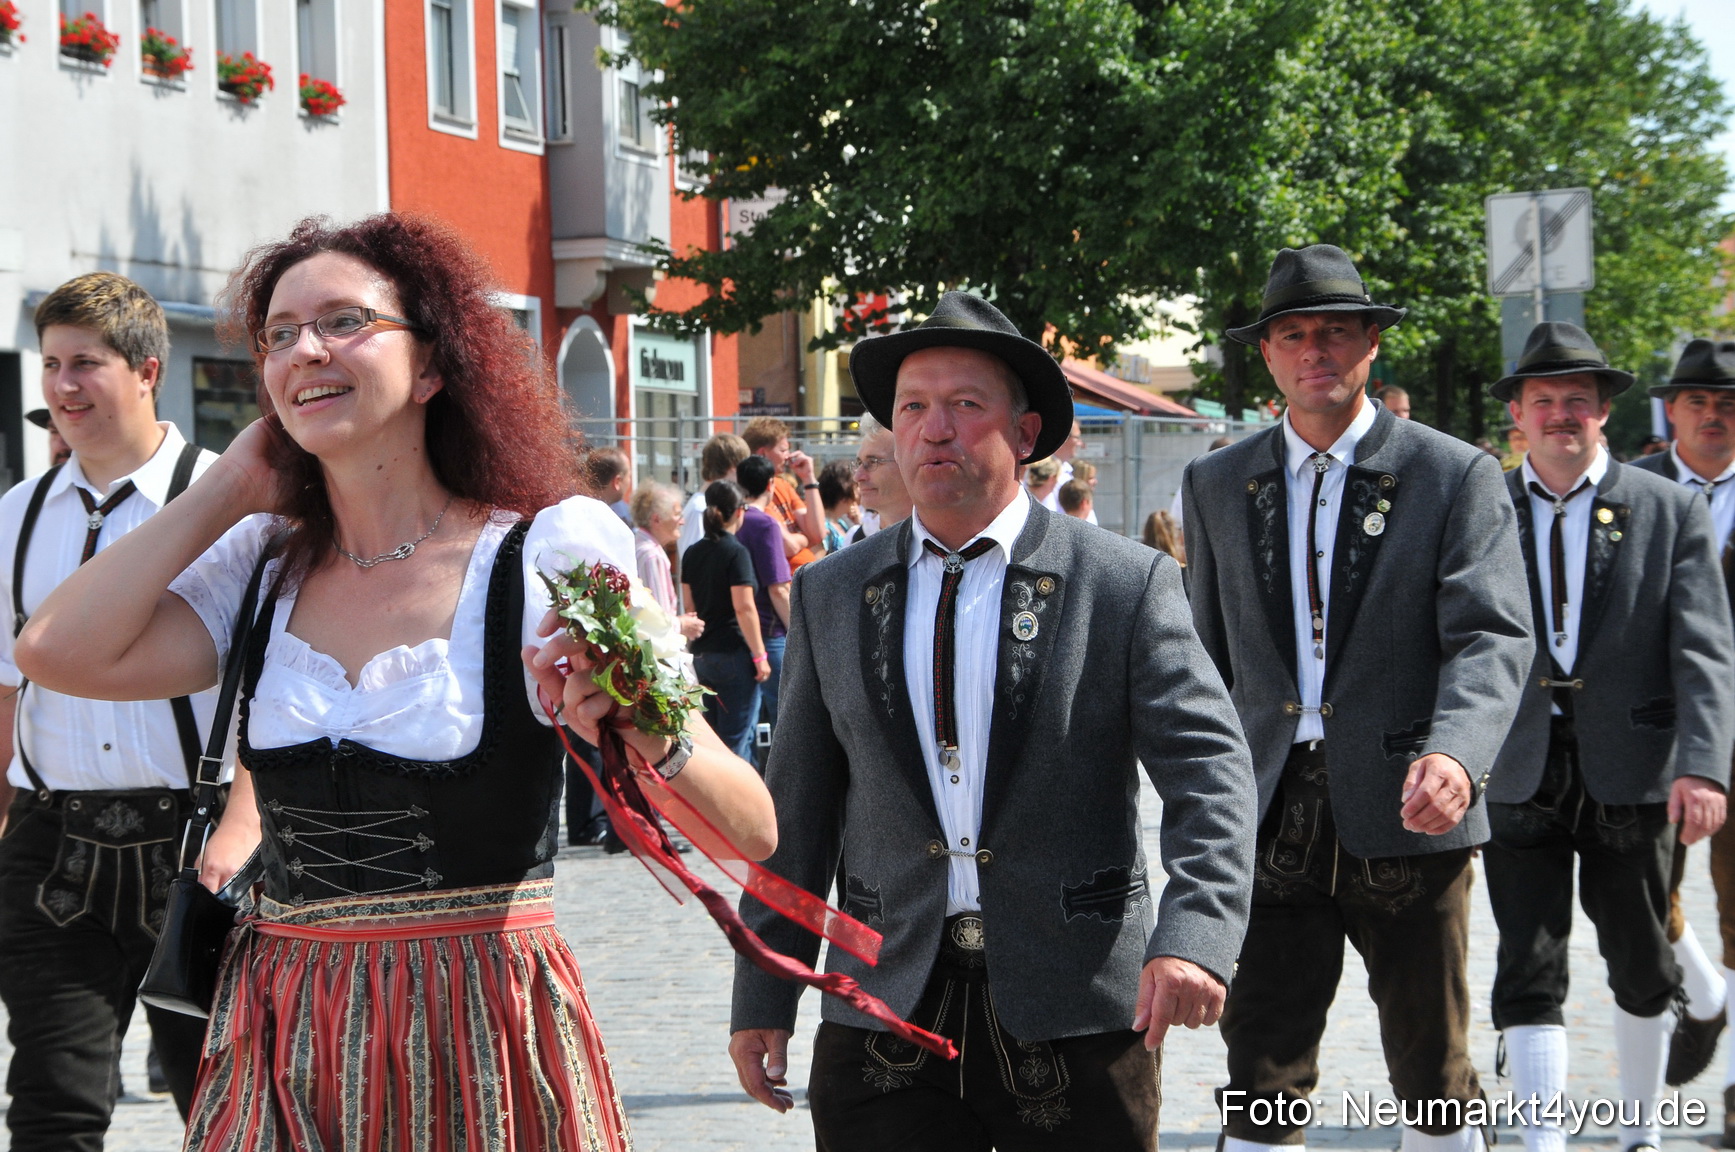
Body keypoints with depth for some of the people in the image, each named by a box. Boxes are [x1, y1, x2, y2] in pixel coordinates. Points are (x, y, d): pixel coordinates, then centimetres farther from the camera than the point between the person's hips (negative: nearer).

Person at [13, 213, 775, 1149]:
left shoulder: (553, 551, -7)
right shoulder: (260, 566, 6)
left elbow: (751, 832, -9)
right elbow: (58, 653, -12)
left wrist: (653, 737, -32)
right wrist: (227, 488, 0)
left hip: (485, 1054, -3)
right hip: (284, 1056, 3)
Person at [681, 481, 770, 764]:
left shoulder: (693, 553, 9)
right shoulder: (736, 552, -12)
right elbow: (743, 607, -17)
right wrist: (759, 655, -13)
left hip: (701, 653, 7)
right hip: (733, 654, -7)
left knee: (712, 737, 14)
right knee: (736, 740, -3)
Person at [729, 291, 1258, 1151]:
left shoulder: (1126, 585, -2)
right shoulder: (831, 595, 9)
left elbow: (1209, 772, -10)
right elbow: (798, 810, 10)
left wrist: (1192, 938, -26)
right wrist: (763, 999, 6)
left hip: (1077, 1011, -2)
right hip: (889, 1011, 2)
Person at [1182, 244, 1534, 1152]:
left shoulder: (1455, 477, -1)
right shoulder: (1217, 485, 10)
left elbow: (1491, 636, -11)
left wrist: (1455, 753, -29)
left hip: (1407, 815, -2)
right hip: (1270, 818, 2)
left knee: (1431, 1069, 10)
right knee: (1260, 1073, -1)